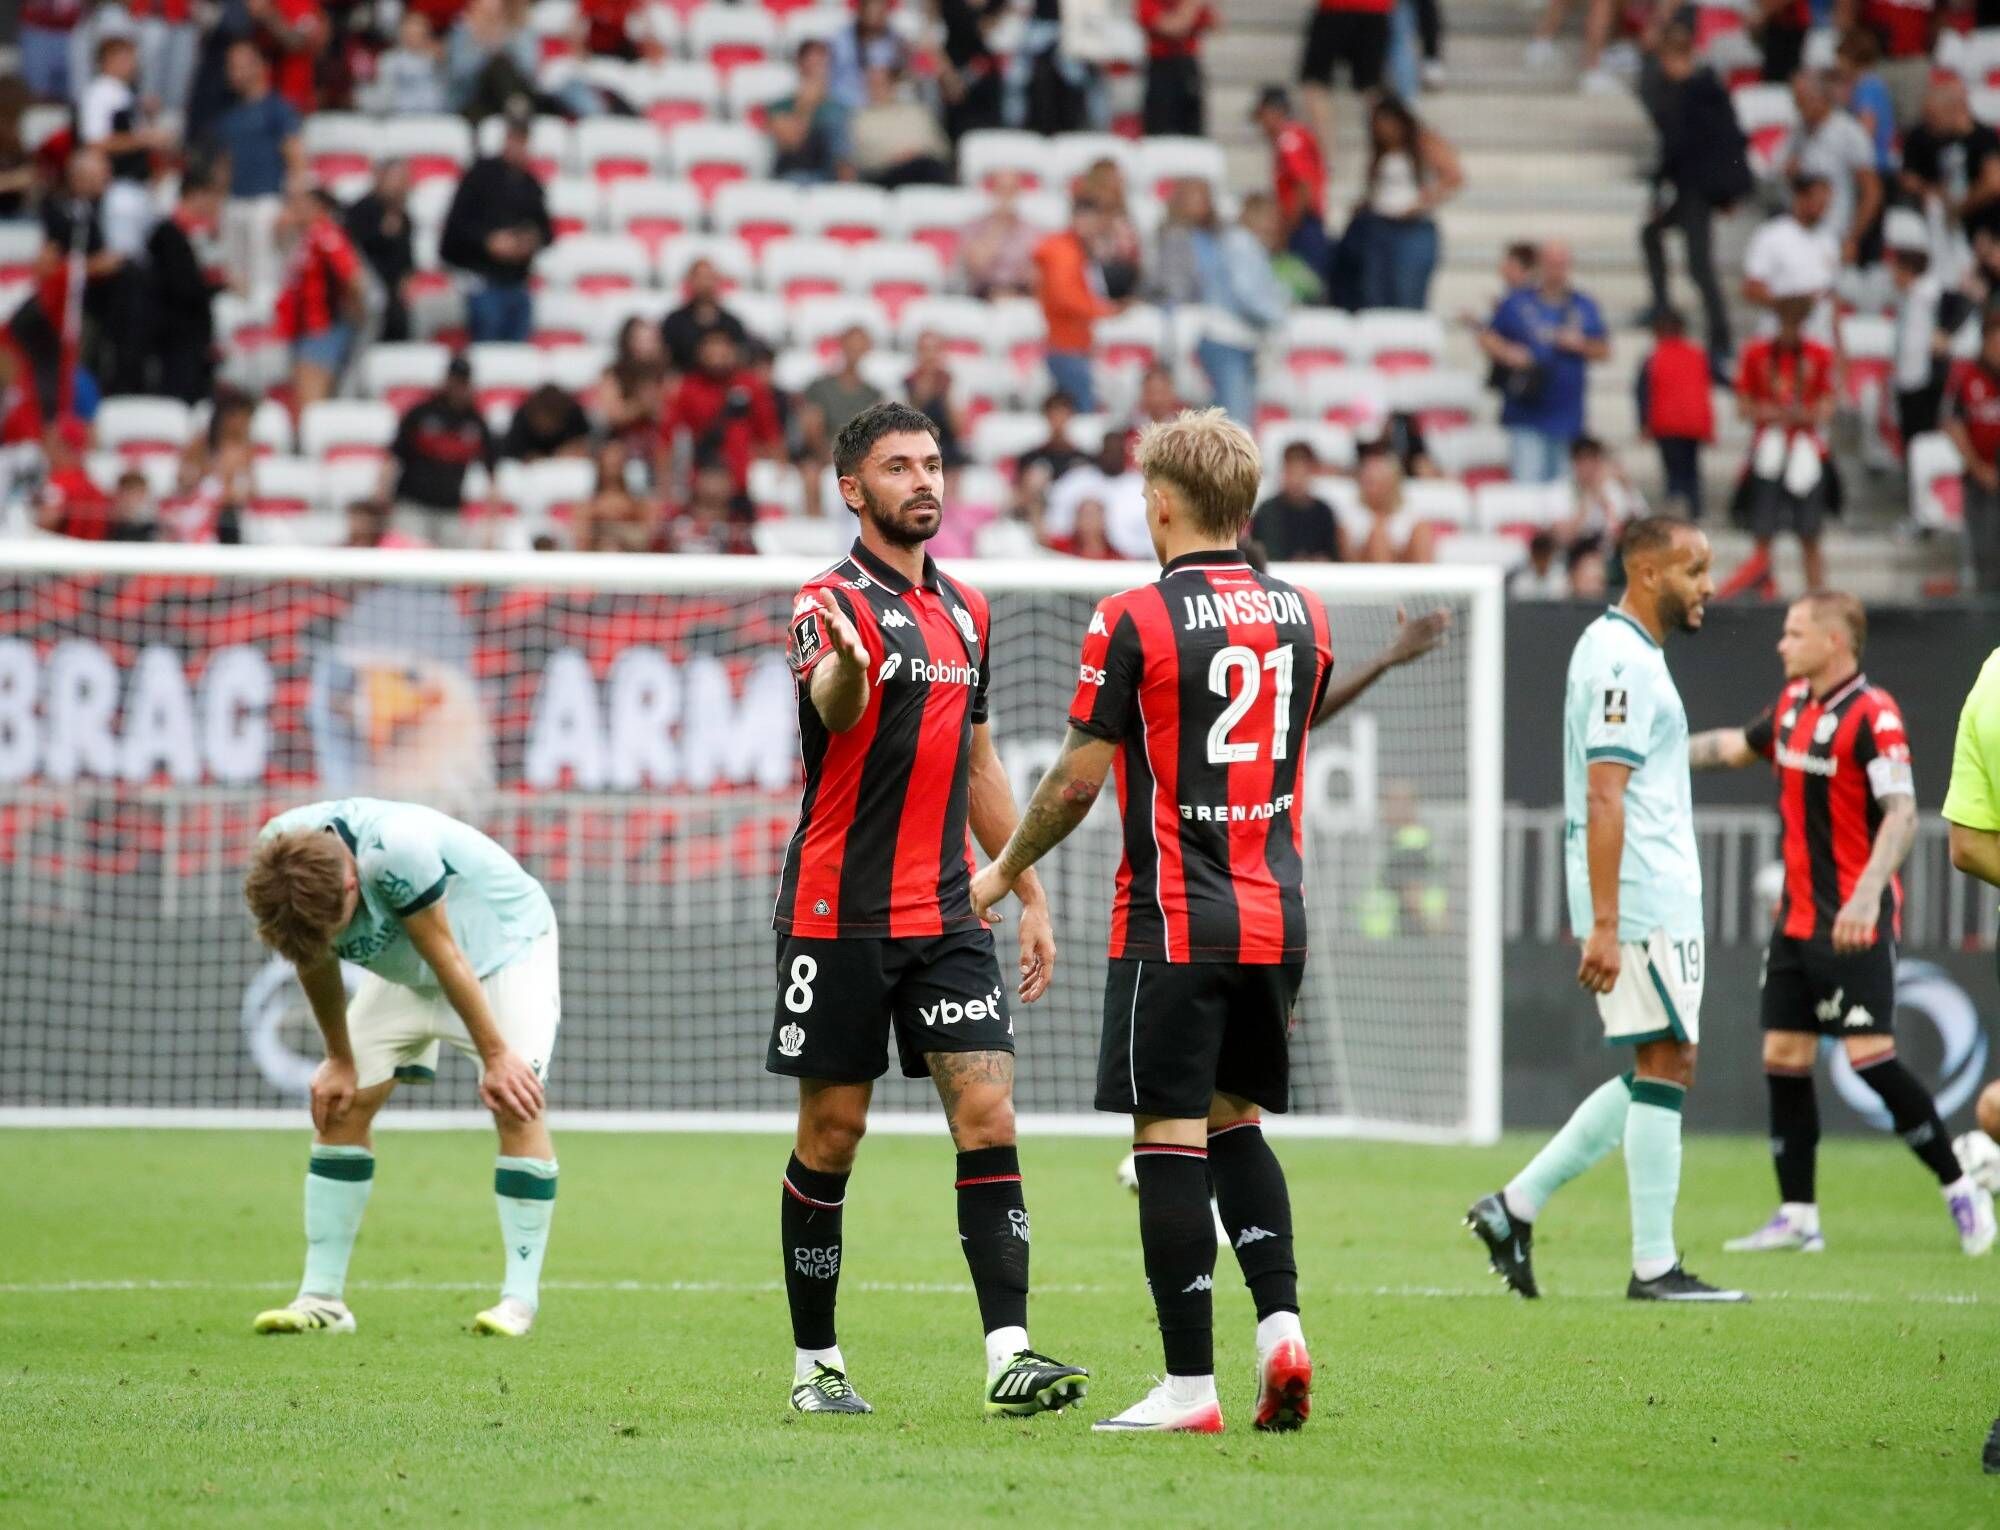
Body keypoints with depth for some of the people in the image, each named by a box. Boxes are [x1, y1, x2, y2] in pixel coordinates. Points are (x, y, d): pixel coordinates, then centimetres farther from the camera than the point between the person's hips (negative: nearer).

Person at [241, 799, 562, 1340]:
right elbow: (315, 965, -5)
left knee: (516, 1104, -20)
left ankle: (520, 1300, -15)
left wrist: (495, 1056, -22)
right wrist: (340, 1061, 2)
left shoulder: (395, 852, -42)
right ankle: (321, 1298, -1)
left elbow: (445, 957, -31)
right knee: (341, 1103, -5)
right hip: (401, 965, 6)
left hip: (505, 941, -6)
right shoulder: (277, 858, -23)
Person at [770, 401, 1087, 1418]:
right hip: (838, 915, -5)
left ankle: (1008, 1354, -14)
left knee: (988, 1117, -8)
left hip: (945, 915, 5)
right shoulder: (832, 601, -8)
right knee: (831, 1134, 2)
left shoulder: (965, 611, 14)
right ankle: (815, 1363, 14)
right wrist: (846, 667, -54)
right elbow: (832, 711, -30)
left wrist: (1029, 895, 21)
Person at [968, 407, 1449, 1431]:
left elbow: (1077, 780, -7)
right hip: (1277, 920, 6)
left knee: (1172, 1138, -3)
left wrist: (1005, 870, 8)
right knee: (1235, 1121, 19)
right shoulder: (1301, 616, 7)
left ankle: (1189, 1385, -5)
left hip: (1175, 922, -6)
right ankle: (1280, 1321, 3)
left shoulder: (1132, 620, -9)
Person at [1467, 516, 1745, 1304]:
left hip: (1655, 894, 10)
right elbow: (1603, 797, -20)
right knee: (1664, 1065, -7)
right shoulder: (1625, 661, -14)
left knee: (1655, 1075, 12)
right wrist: (1604, 926, -24)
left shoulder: (1616, 649, 18)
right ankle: (1654, 1265, -4)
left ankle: (1516, 1206, 12)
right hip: (1644, 901, -10)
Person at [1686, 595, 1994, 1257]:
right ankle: (1798, 1217, 11)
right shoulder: (1793, 704, 10)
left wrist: (1867, 895, -34)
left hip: (1854, 925, -8)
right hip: (1796, 921, 8)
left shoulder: (1873, 716, -16)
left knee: (1870, 1055, -14)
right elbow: (1740, 745, 30)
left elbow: (1901, 813, -24)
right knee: (1783, 1059, 5)